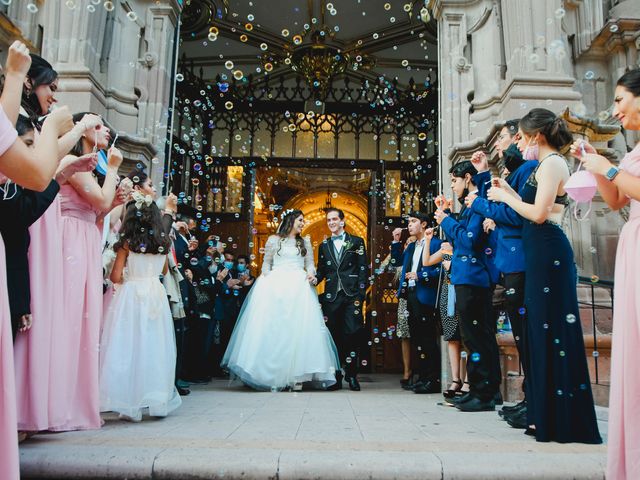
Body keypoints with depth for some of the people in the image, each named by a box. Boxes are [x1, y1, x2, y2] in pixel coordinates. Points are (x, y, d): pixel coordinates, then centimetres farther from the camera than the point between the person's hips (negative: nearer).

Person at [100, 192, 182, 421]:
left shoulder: (127, 243, -5)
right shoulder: (163, 243, 5)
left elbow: (115, 276, -7)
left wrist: (126, 279, 12)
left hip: (131, 295, -3)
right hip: (156, 295, 3)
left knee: (130, 345, 1)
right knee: (155, 346, 9)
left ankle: (131, 405, 2)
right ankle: (158, 400, 14)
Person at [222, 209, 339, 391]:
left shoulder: (305, 242, 18)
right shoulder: (274, 240, 11)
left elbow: (310, 264, 15)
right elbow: (266, 263, 11)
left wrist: (311, 274, -6)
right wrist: (267, 278, -5)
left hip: (299, 287, 2)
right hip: (275, 286, -2)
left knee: (299, 328, -8)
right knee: (274, 328, -7)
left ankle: (297, 375, -6)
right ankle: (274, 375, -2)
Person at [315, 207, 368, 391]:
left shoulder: (356, 242, 9)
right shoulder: (324, 246, 18)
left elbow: (363, 269, 3)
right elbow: (321, 271, 17)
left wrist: (361, 293, -7)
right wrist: (314, 280, -4)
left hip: (351, 295, -3)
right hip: (331, 296, 3)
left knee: (352, 333, -7)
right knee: (333, 336, 3)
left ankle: (351, 374, 5)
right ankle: (336, 376, 11)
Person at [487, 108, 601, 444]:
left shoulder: (552, 163, -8)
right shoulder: (546, 165, 20)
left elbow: (538, 213, -18)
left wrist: (504, 197, -5)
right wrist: (509, 192, 14)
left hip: (548, 253, -10)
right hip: (541, 253, 10)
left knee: (554, 330, -6)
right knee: (542, 330, 12)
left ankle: (565, 420, 3)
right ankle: (548, 416, 21)